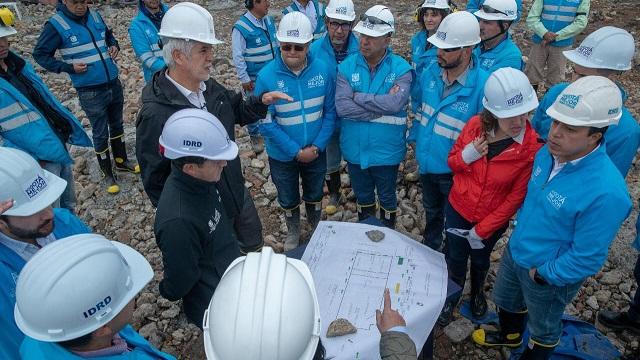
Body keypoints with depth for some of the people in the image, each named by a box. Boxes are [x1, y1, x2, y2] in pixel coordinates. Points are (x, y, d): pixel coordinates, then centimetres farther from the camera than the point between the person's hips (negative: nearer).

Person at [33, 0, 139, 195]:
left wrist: (114, 46, -1)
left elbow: (109, 35, 20)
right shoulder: (56, 24, -12)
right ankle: (108, 175, 21)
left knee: (117, 125, 20)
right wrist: (68, 67, -16)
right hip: (90, 92, -5)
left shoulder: (95, 16, 1)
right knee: (100, 134, 4)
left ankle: (122, 161, 40)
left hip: (114, 84, 5)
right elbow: (40, 53, -5)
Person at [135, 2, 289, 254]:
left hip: (238, 193, 7)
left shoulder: (210, 87, -7)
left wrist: (262, 101, -7)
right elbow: (154, 180, -19)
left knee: (254, 244, 28)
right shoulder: (155, 114, -28)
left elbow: (237, 113, 13)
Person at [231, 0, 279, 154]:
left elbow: (277, 43, 12)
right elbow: (237, 57, -15)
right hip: (254, 78, -5)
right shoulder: (241, 27, -18)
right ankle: (254, 136, 28)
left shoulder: (269, 20, 1)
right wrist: (244, 79, -13)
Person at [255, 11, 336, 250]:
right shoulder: (267, 76, -20)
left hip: (316, 152, 1)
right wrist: (296, 151, -19)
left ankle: (317, 228, 52)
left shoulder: (324, 70, -14)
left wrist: (316, 147, -16)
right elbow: (266, 123, -17)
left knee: (315, 195, 24)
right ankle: (293, 232, 49)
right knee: (288, 199, 21)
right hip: (282, 155, -1)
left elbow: (330, 112, -8)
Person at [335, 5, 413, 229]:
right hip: (355, 149, 2)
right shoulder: (347, 67, -8)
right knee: (363, 197, 24)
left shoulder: (401, 69, -13)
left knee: (387, 198, 20)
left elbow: (395, 103, -30)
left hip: (386, 150, -2)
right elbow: (342, 107, -21)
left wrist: (357, 96, -21)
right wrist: (382, 107, -23)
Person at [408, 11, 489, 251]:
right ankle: (429, 249, 58)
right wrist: (415, 137, 8)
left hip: (455, 171, -5)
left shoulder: (483, 86, -28)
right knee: (431, 212, 31)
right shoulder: (430, 73, -9)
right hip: (427, 163, 6)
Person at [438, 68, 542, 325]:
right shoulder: (475, 125, -18)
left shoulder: (531, 148, -25)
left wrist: (482, 230, -15)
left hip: (493, 220, -1)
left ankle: (477, 292, 59)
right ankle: (453, 297, 52)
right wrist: (467, 155, -25)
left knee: (480, 259, 26)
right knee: (456, 259, 22)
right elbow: (452, 162, -2)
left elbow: (516, 197, -18)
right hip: (458, 209, 2)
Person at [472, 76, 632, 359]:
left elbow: (587, 258, -27)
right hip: (515, 250, 7)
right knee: (505, 300, 32)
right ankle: (509, 335, 63)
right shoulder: (548, 152, -13)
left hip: (549, 277, -7)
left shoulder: (606, 191, -36)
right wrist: (522, 225, 8)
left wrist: (543, 274, -17)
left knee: (543, 328, 23)